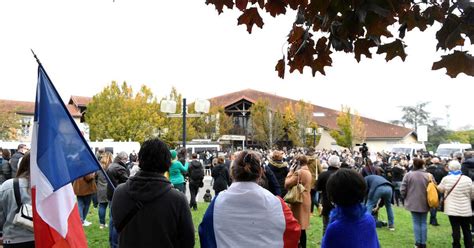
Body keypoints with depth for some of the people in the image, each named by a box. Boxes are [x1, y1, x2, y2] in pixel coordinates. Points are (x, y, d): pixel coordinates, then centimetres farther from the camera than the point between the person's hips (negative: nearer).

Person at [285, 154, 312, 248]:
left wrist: (290, 172, -8)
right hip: (305, 200, 9)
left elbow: (287, 184, -20)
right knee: (302, 225, 16)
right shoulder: (308, 172, 10)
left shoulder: (299, 172, -19)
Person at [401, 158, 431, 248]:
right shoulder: (428, 175, -6)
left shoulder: (408, 175, -11)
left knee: (416, 223, 8)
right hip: (425, 203, 2)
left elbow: (403, 190, -9)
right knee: (423, 223, 13)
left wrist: (406, 197, 10)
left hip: (413, 203, -2)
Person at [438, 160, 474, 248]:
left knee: (455, 229, 4)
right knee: (467, 230, 13)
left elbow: (440, 190, 6)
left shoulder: (446, 179, -8)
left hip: (452, 209, -1)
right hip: (465, 209, 1)